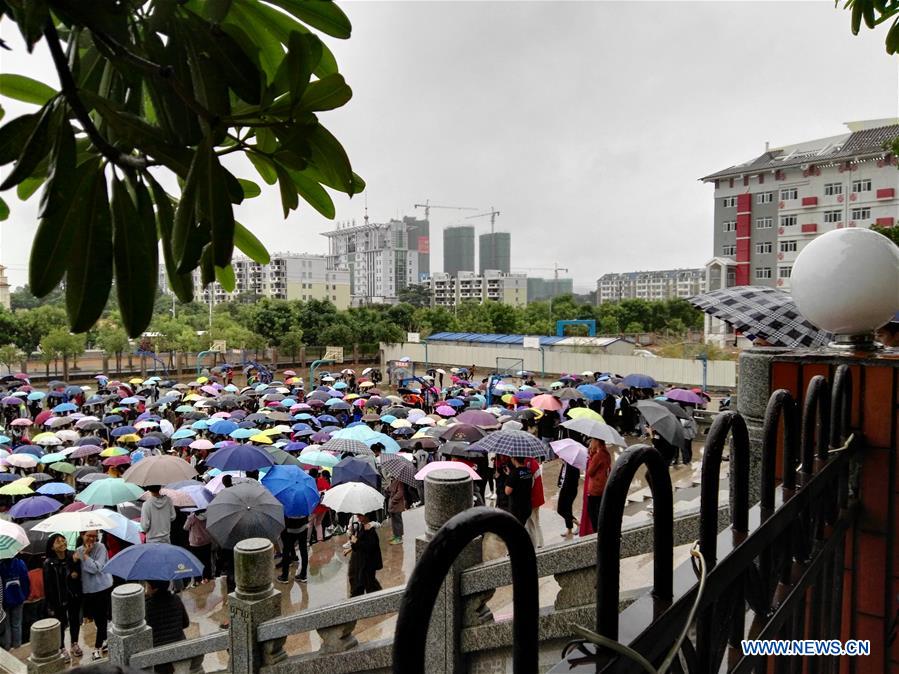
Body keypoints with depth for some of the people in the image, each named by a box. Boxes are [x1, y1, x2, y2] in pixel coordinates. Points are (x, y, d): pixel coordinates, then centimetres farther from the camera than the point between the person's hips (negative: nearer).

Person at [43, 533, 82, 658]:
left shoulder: (72, 556, -8)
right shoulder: (49, 563, -16)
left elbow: (80, 573, 4)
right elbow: (48, 585, -13)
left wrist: (76, 574, -20)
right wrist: (51, 605, -13)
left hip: (74, 596, 3)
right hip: (59, 599, -3)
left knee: (75, 621, 17)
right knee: (61, 624, 10)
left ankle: (74, 644, 37)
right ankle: (62, 648, 31)